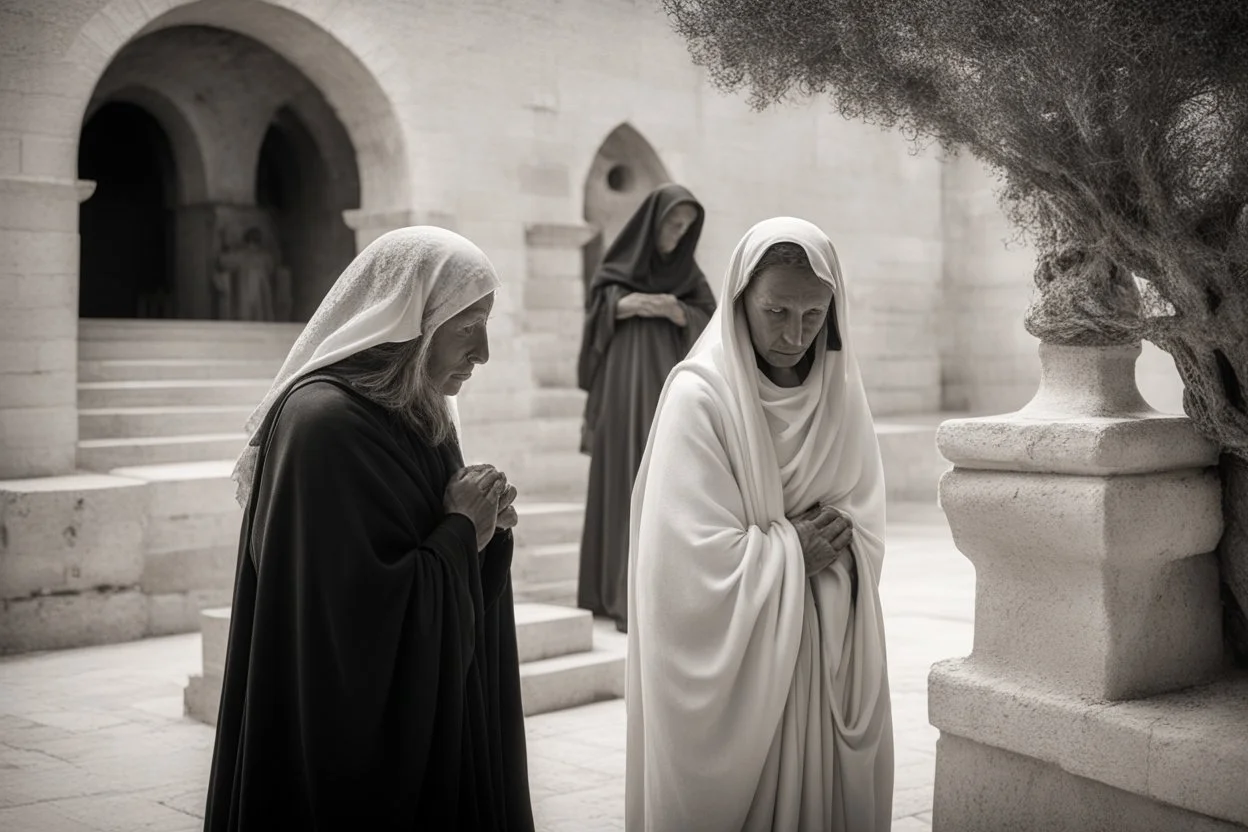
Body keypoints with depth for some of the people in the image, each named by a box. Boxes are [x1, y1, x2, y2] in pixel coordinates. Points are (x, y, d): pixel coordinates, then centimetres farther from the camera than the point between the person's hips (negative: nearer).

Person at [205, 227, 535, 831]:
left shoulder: (415, 415, 6)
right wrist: (461, 532, -15)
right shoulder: (324, 423, -20)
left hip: (432, 720, 9)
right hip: (359, 732, -8)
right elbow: (361, 617, -25)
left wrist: (484, 529, -7)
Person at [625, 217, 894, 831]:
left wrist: (835, 545, -13)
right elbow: (696, 556, -18)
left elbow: (869, 526, 7)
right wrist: (793, 551, -10)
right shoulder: (699, 396, -14)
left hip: (830, 648, 5)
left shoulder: (839, 390, 4)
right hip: (733, 655, -5)